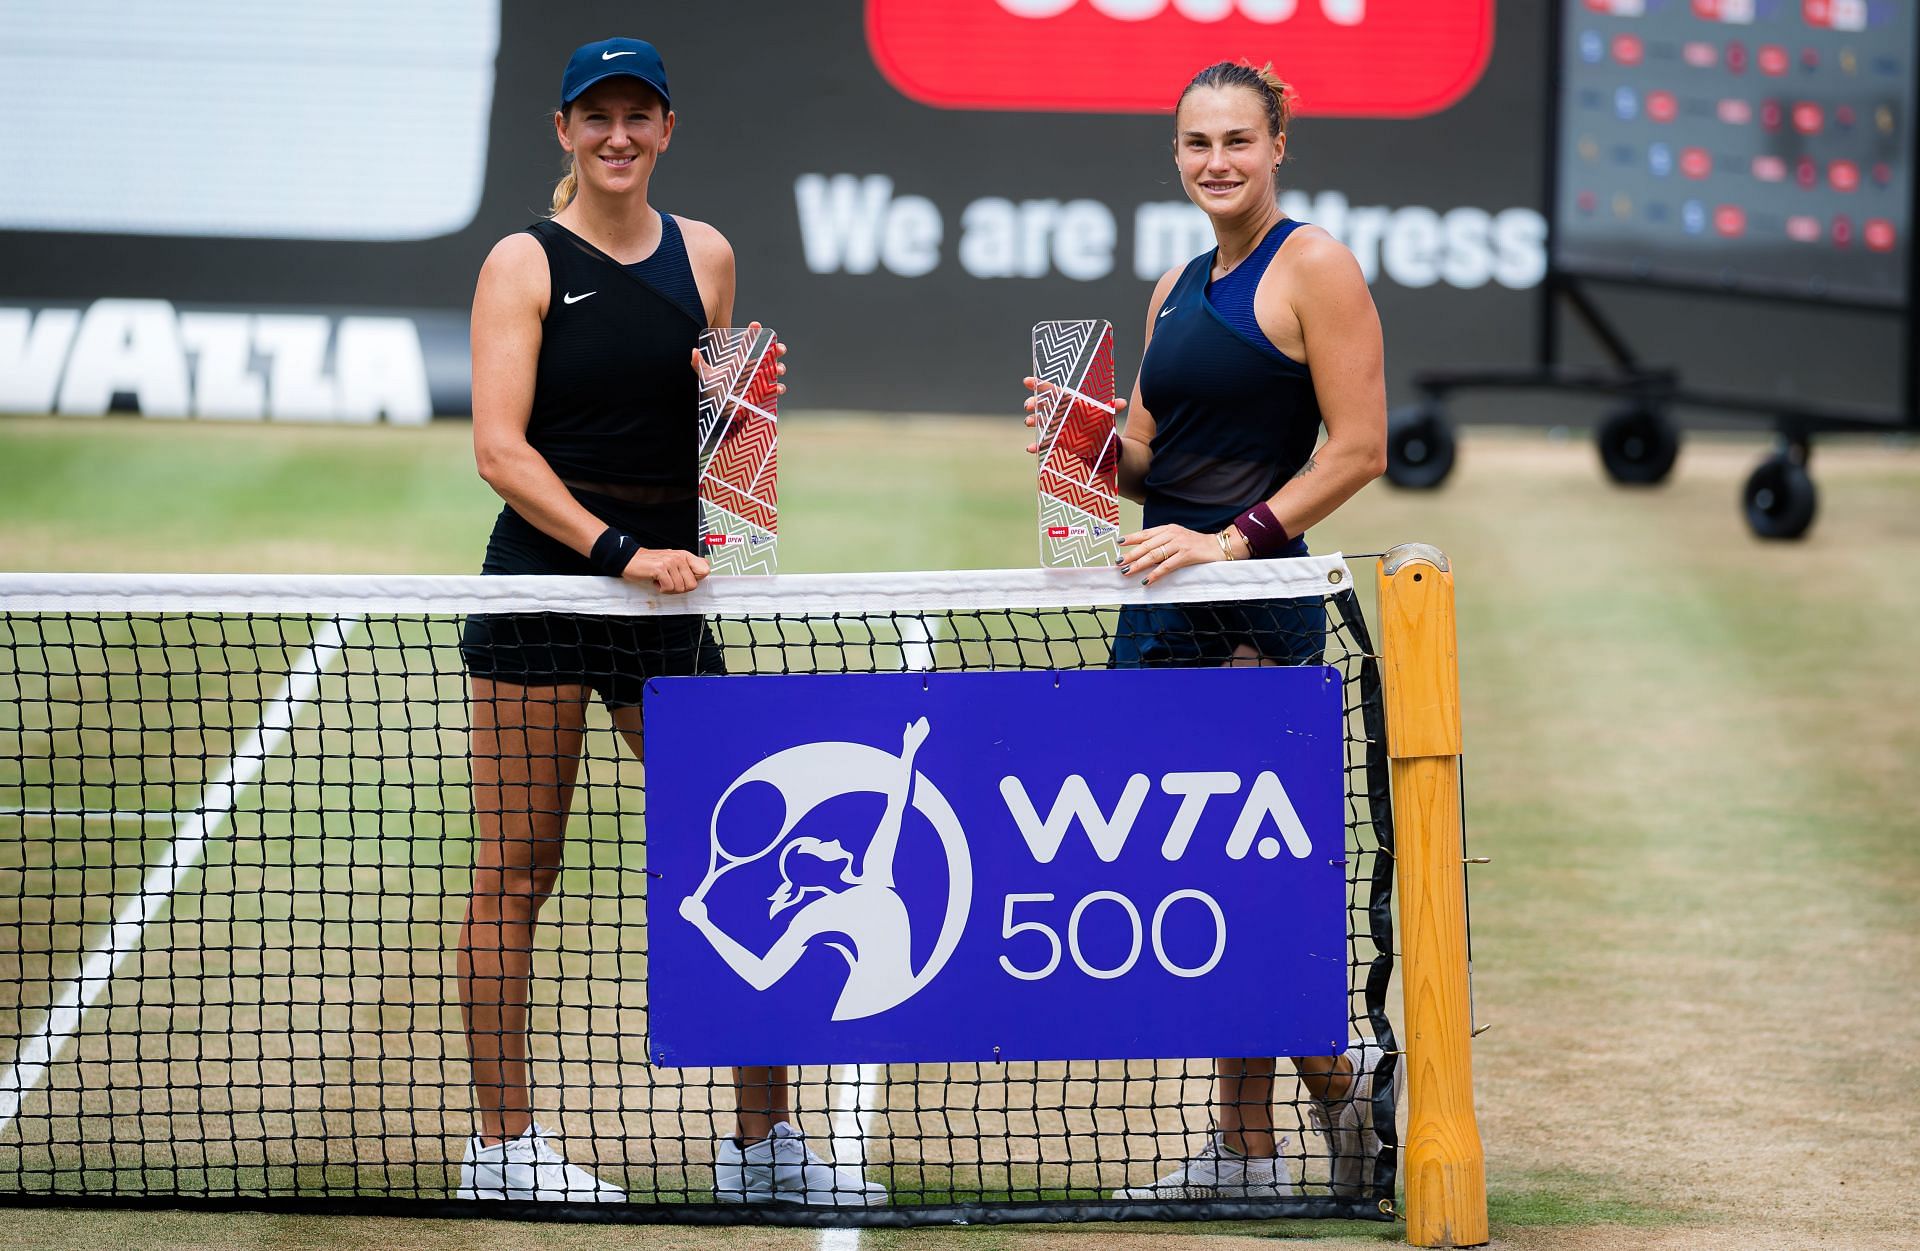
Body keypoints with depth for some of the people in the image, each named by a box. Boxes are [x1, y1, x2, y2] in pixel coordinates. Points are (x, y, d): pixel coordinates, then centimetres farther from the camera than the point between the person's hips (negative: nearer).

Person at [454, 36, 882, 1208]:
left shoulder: (705, 254, 12)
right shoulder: (525, 263, -2)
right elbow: (501, 448, -10)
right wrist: (615, 549, -20)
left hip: (665, 581, 5)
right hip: (542, 576, -4)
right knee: (518, 869, 0)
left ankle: (764, 1142, 11)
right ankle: (503, 1144, 6)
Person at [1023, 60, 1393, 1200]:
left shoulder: (1313, 267, -6)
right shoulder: (1179, 289, 17)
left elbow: (1360, 450, -12)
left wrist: (1237, 538, -18)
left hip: (1257, 614, -8)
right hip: (1166, 609, 8)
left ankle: (1340, 1077, 6)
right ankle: (1245, 1150, 11)